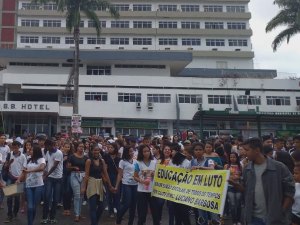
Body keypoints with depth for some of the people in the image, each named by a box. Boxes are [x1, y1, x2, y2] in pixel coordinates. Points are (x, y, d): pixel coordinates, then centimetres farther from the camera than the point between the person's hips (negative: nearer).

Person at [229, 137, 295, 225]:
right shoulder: (247, 169, 4)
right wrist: (235, 184, -8)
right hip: (254, 218, 4)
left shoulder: (279, 167, -11)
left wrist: (282, 212, -8)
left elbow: (289, 190, -6)